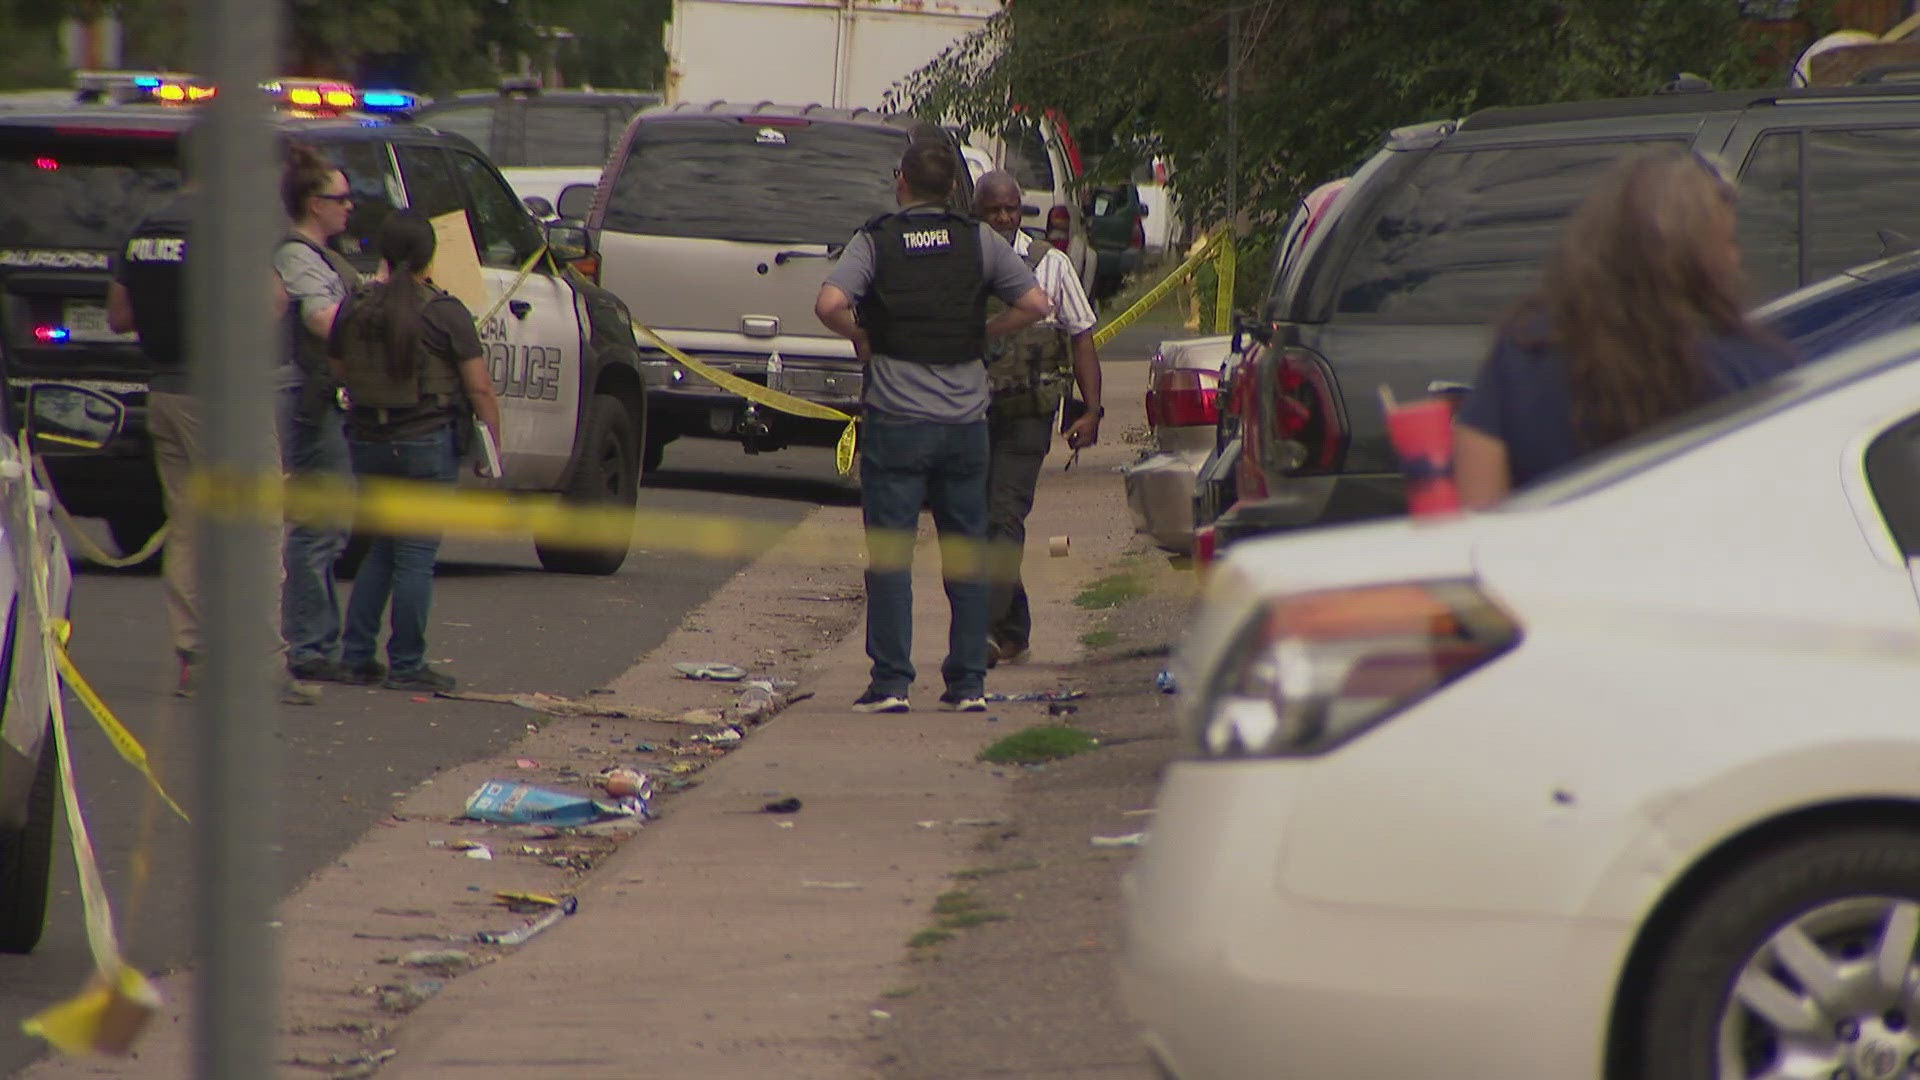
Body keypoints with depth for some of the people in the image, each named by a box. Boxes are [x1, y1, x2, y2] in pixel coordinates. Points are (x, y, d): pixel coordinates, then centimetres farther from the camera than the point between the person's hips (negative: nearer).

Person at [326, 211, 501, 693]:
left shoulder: (353, 309, 1)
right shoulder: (446, 313, -11)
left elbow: (339, 373, 13)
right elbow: (479, 387, -10)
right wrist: (493, 442, -1)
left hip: (367, 440, 5)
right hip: (428, 443, -4)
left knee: (382, 548, 18)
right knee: (416, 555, 1)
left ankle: (356, 656, 14)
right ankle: (406, 665, 2)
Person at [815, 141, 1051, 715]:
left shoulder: (874, 241, -3)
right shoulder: (978, 240, 3)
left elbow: (829, 304, -17)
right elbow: (1035, 304, 1)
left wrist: (861, 335, 1)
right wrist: (979, 332, 11)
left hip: (895, 420, -2)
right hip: (965, 420, 2)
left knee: (890, 556, 1)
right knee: (966, 556, 10)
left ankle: (891, 682, -3)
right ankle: (968, 683, 11)